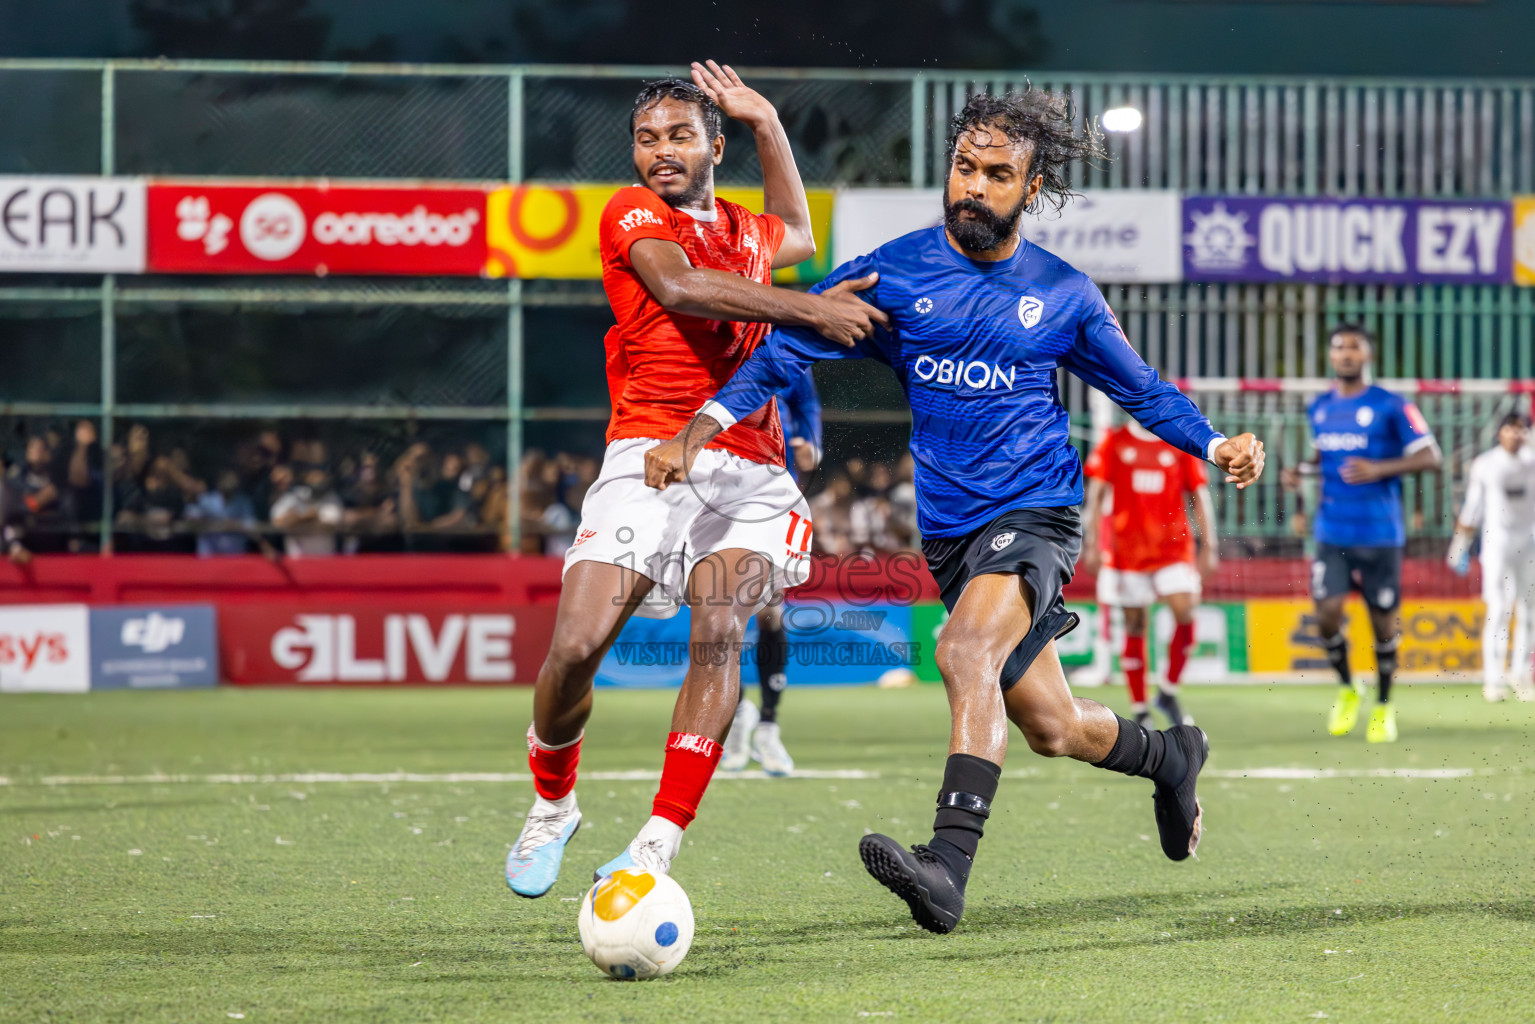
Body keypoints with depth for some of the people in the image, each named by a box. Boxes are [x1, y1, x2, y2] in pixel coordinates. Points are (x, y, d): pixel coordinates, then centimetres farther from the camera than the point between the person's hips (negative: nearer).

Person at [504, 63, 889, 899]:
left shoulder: (742, 231, 24)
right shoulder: (631, 215, 6)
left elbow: (796, 235, 50)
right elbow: (677, 285, -16)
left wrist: (766, 122, 38)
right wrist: (808, 310, -21)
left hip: (749, 471, 4)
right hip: (650, 456, -3)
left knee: (718, 627, -24)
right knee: (576, 646, -15)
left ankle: (658, 846, -27)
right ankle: (552, 805, 16)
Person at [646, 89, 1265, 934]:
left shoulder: (1063, 294, 2)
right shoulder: (895, 272, 1)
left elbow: (1142, 391, 12)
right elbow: (787, 348, 1)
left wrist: (1215, 446, -5)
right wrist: (700, 429, -11)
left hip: (1037, 514, -3)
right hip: (950, 531, 3)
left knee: (967, 649, -32)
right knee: (1050, 728, 10)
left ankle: (949, 867, -41)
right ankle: (1171, 755, 43)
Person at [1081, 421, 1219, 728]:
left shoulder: (1182, 445, 6)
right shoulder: (1115, 442, 5)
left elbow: (1200, 498, 7)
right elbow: (1095, 497, 4)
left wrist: (1208, 547, 0)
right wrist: (1093, 545, -5)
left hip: (1173, 547, 0)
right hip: (1127, 550, 0)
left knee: (1185, 611, -18)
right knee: (1135, 627, 2)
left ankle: (1168, 692, 0)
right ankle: (1140, 712, 12)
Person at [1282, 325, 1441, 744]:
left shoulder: (1391, 407, -6)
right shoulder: (1320, 408, 9)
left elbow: (1430, 456, -9)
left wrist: (1379, 469, -21)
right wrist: (1301, 470, 5)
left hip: (1380, 533, -3)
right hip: (1332, 533, 3)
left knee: (1384, 621, 3)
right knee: (1327, 613, -10)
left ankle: (1383, 707, 21)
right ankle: (1346, 689, 15)